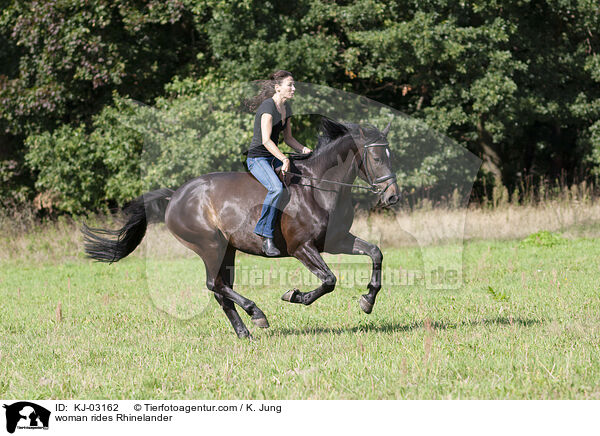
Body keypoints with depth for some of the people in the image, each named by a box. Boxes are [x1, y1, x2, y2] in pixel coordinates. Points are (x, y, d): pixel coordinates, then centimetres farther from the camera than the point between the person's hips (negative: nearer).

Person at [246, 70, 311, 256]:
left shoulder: (286, 107, 10)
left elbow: (288, 137, 18)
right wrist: (284, 159, -35)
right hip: (257, 159, -9)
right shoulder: (268, 107, -18)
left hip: (274, 158, 9)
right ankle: (267, 239, -29)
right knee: (276, 188, -33)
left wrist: (303, 149, 1)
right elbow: (266, 140, -25)